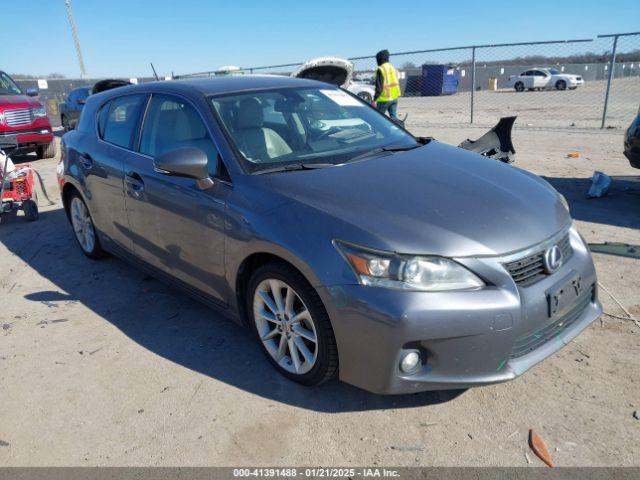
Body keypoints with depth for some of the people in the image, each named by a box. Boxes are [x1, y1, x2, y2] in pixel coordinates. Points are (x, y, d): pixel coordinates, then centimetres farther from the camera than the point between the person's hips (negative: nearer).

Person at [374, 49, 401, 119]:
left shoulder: (381, 69, -13)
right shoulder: (393, 68, 13)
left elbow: (379, 86, -19)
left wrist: (375, 99, -18)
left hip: (384, 99, -7)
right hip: (394, 97, 7)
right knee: (394, 117, 7)